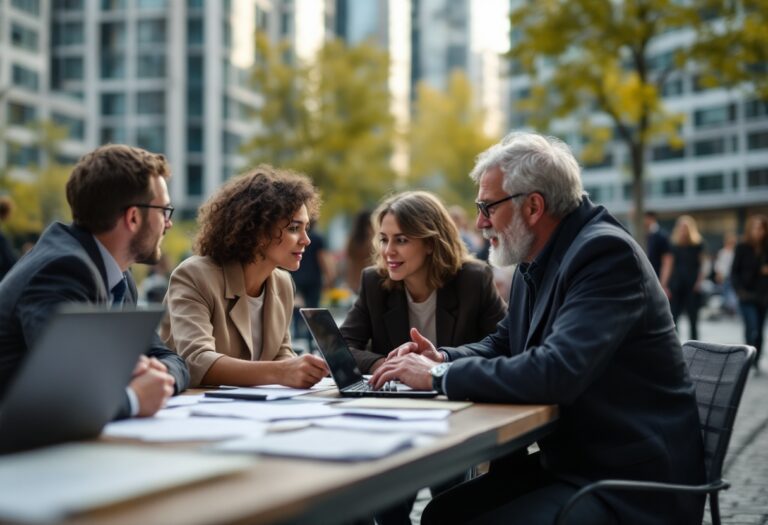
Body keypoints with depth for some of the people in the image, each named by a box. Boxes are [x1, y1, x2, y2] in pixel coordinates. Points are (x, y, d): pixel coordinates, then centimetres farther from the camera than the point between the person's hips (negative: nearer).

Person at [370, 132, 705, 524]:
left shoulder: (606, 252, -20)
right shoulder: (538, 260, 8)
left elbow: (555, 372, -31)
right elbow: (502, 344, 19)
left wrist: (438, 375, -22)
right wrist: (443, 358, -2)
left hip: (629, 482, -8)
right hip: (570, 463, 8)